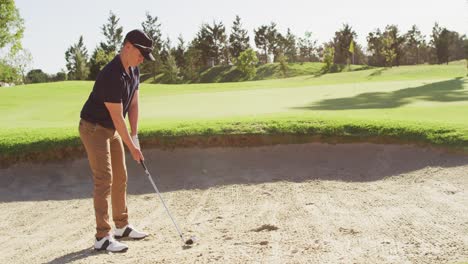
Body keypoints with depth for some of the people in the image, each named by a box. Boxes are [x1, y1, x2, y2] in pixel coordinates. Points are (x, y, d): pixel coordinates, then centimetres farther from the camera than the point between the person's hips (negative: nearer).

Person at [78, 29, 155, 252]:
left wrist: (134, 136, -1)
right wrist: (132, 148, -18)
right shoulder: (112, 76, -30)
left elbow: (133, 104, 3)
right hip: (94, 129, -9)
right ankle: (102, 237, -4)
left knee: (120, 178, 11)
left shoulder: (133, 70, 0)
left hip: (111, 130, 9)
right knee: (104, 180, -10)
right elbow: (117, 117, -26)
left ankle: (122, 226, 22)